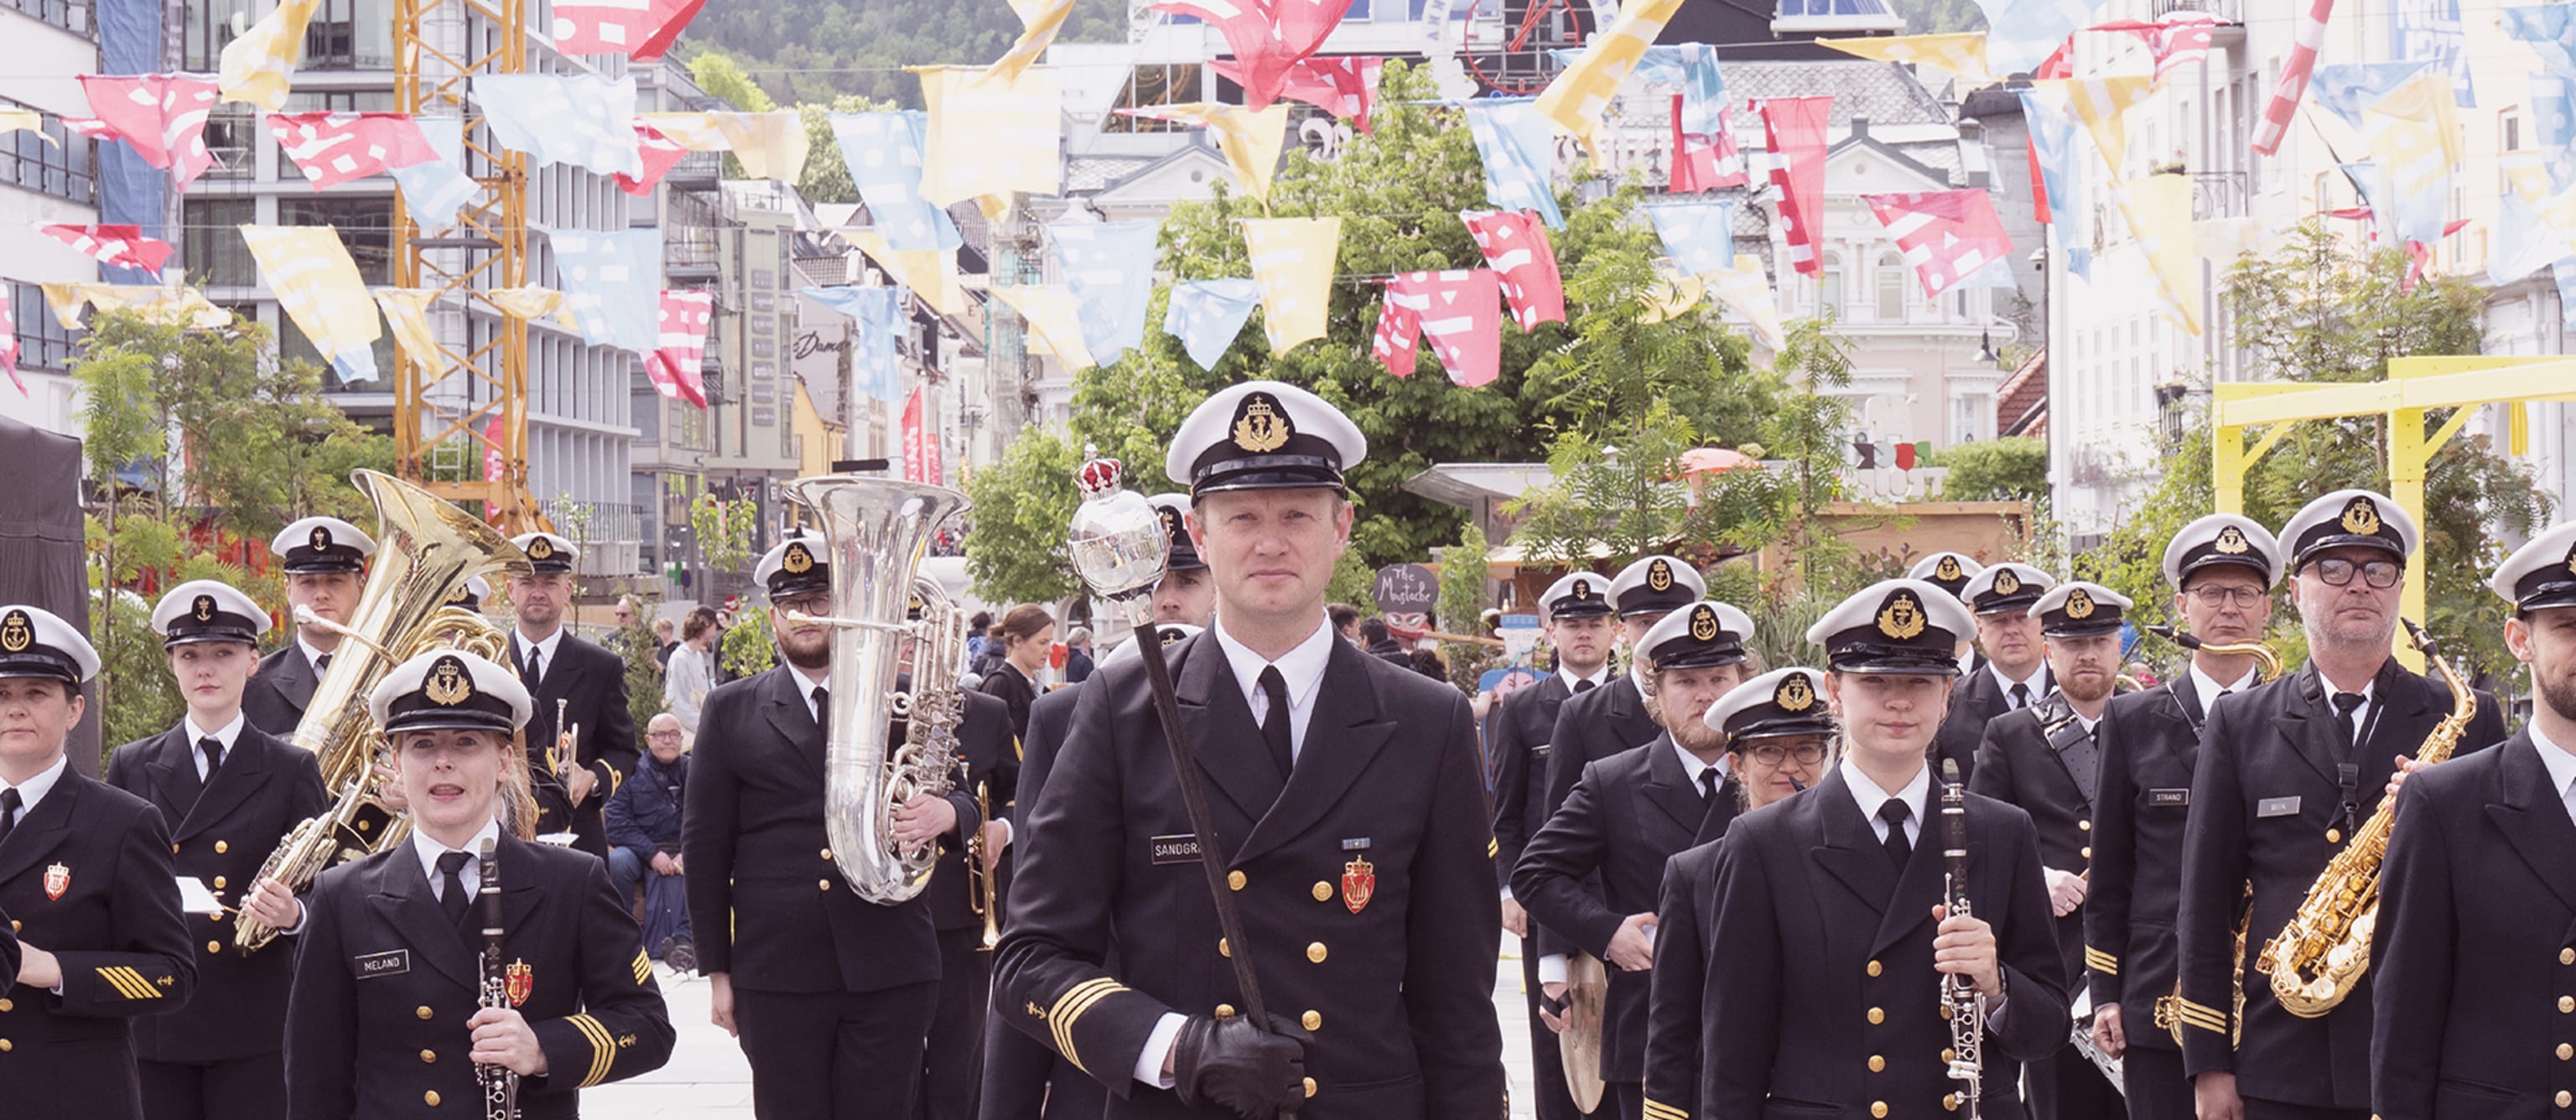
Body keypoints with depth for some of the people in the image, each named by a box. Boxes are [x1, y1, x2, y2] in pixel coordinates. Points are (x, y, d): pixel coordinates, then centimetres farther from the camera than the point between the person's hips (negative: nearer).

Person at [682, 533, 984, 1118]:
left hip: (890, 967, 0)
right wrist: (716, 969, 5)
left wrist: (948, 812, -12)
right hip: (778, 976, 0)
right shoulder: (731, 709, 9)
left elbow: (967, 794, 15)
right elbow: (704, 845, 9)